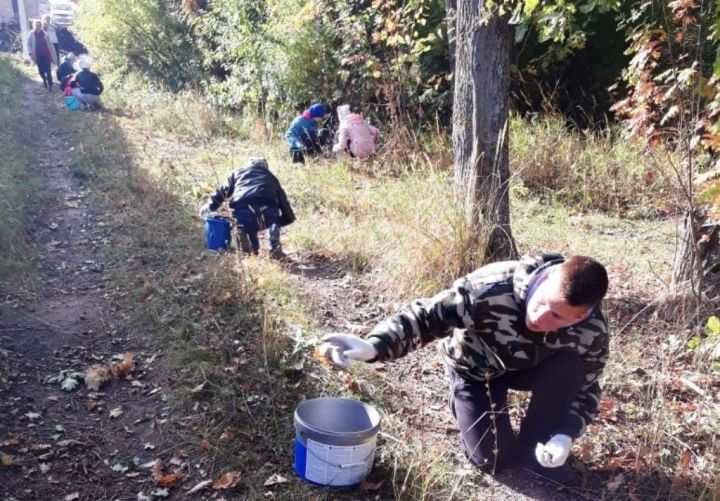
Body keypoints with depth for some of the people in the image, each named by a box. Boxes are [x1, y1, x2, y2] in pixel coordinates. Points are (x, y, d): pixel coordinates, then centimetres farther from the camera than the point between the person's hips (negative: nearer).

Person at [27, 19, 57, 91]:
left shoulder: (45, 34, -4)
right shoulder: (31, 35, -4)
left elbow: (50, 45, 0)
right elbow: (29, 45, 3)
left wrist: (54, 56, 0)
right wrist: (31, 53, -9)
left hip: (46, 55, -1)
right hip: (38, 56, 1)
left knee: (48, 71, -7)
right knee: (41, 70, 10)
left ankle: (50, 85, 4)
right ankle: (44, 80, 40)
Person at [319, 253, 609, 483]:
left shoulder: (591, 333, -28)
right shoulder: (492, 289, -41)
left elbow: (586, 387, -12)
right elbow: (426, 316, -38)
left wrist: (565, 435, -30)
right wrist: (374, 345, -53)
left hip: (528, 367, 3)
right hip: (475, 368, -3)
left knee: (569, 366, -29)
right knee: (494, 460, -12)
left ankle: (534, 447, -4)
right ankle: (464, 403, 20)